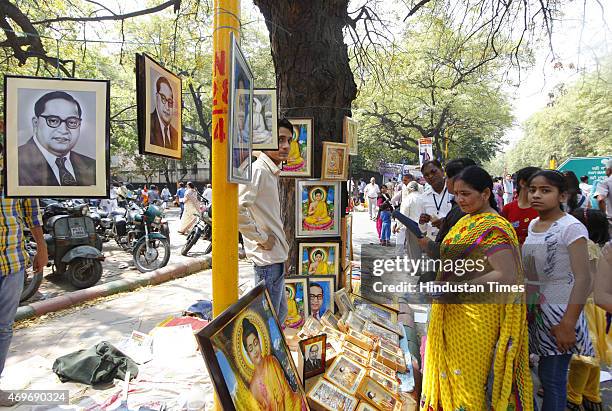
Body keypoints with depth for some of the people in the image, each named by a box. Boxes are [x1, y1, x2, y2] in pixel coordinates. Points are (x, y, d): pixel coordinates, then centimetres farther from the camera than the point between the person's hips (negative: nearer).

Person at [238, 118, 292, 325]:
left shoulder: (272, 172, 14)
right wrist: (261, 239, -20)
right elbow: (238, 209, -30)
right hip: (267, 256, -10)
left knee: (279, 314, 22)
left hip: (276, 255, 10)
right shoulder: (257, 170, -17)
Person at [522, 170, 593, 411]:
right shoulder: (533, 224, 6)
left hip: (557, 312, -6)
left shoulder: (571, 227, -15)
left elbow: (582, 280, -19)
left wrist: (567, 325, -21)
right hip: (533, 310, 6)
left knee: (552, 377, 4)